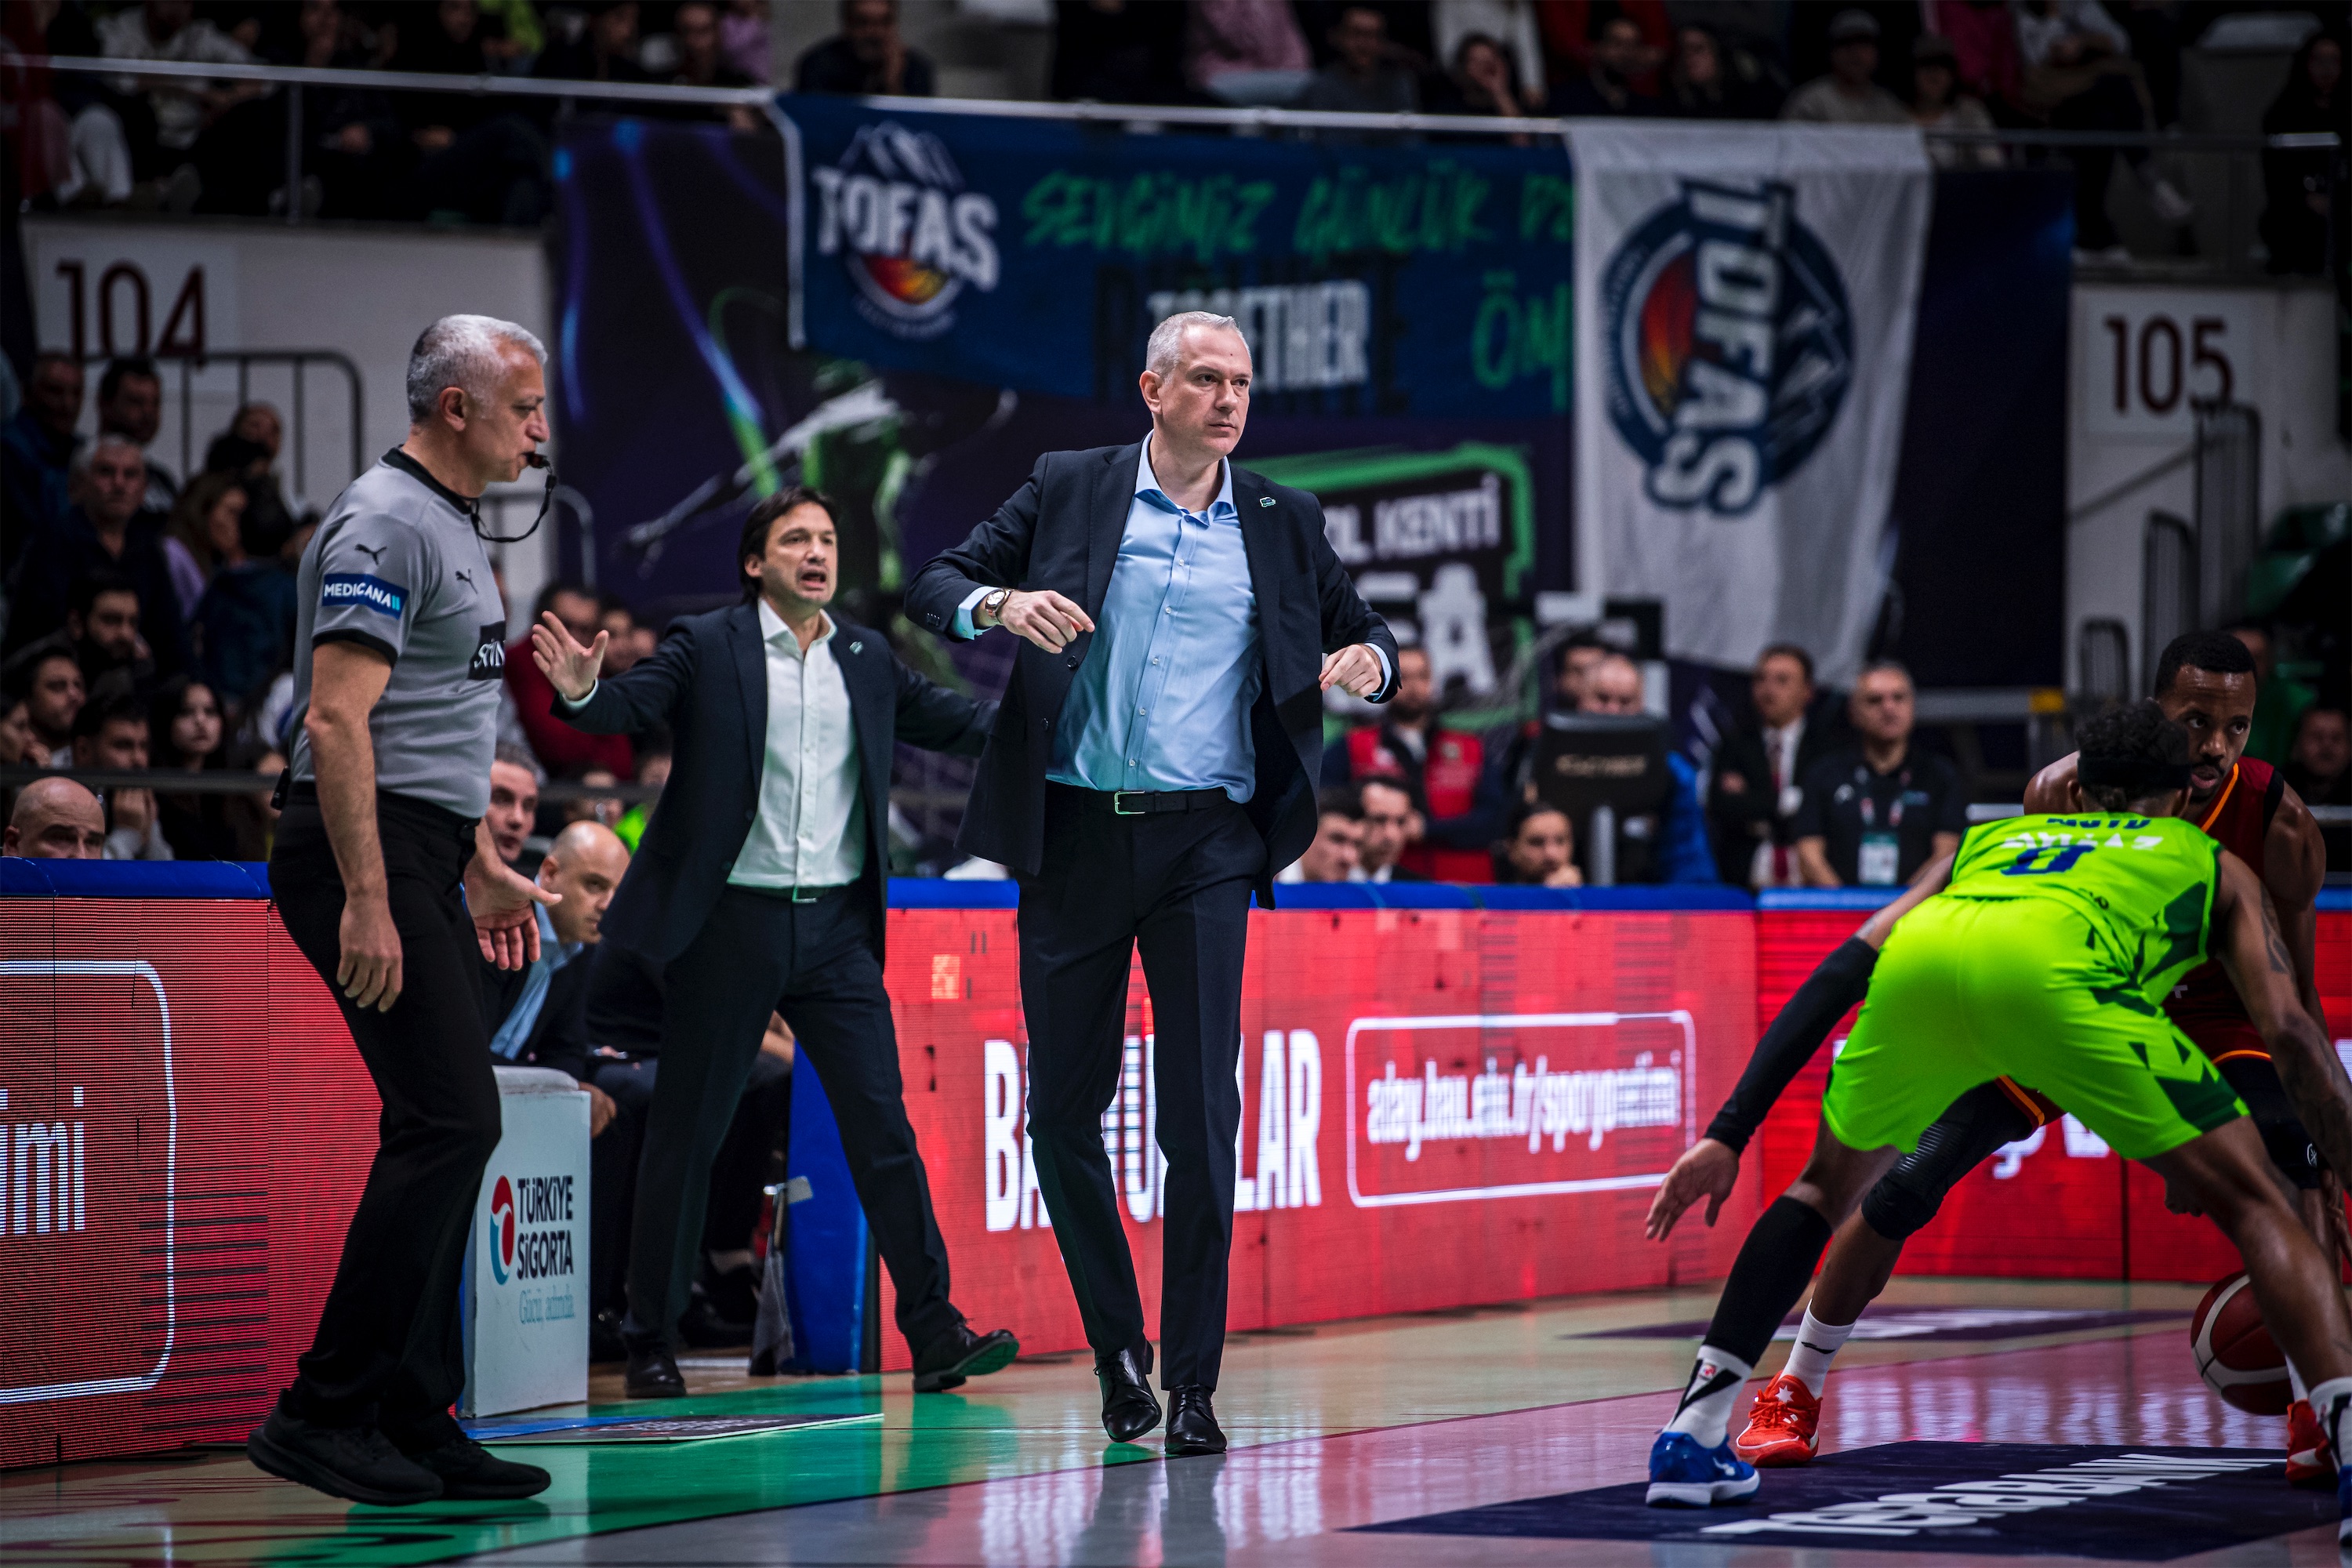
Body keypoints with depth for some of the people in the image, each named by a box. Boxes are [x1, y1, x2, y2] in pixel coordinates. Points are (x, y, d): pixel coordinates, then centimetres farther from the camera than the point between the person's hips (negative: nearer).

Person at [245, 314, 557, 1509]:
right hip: (363, 851, -10)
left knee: (445, 1131, 8)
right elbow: (335, 718, -21)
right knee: (447, 1120, -14)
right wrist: (367, 902, -25)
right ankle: (325, 1411, -11)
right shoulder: (384, 525, -13)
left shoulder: (452, 528, 19)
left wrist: (483, 869, 26)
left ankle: (415, 1424, 12)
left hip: (419, 858, 10)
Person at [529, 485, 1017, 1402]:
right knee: (686, 1137, 3)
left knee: (882, 1126, -2)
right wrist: (582, 690, -35)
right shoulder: (706, 648, 0)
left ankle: (936, 1334, -1)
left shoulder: (868, 662, 12)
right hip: (730, 923, -3)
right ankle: (651, 1343, 13)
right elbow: (632, 707, -12)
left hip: (836, 925, 3)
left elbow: (960, 725, 14)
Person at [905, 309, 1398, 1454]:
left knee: (1201, 1118, -5)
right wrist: (1001, 604, -15)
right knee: (1062, 1111, 3)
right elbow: (933, 586, 8)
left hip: (1203, 844, 0)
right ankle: (1117, 1348, 20)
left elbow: (1364, 640, 18)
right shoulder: (1069, 490, 6)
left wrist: (1369, 662, -7)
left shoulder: (1283, 525, 10)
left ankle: (1193, 1381, 2)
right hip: (1073, 837, 0)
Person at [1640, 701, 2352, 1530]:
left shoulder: (1986, 839, 43)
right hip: (2052, 963, -3)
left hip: (1916, 958, 3)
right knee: (2255, 1207, 7)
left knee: (1824, 1188, 29)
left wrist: (1728, 1139, 33)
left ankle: (1692, 1435, 21)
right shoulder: (2211, 863, 37)